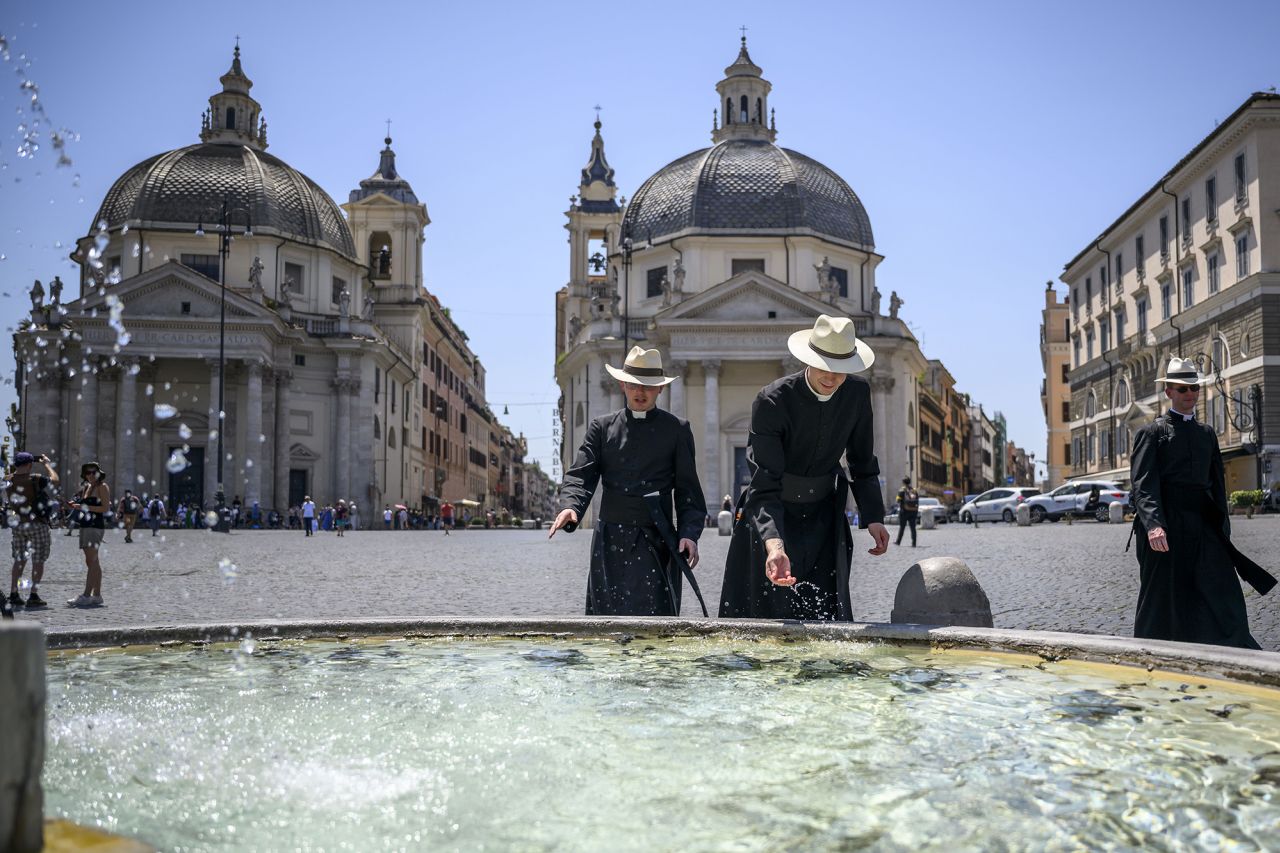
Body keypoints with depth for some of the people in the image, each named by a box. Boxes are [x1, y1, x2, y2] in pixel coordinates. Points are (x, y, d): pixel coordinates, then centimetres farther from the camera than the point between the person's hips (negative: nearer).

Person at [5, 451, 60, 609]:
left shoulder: (8, 482, -4)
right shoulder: (37, 480, -18)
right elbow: (54, 479, 0)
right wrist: (46, 463, 12)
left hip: (17, 525, 5)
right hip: (37, 525, -5)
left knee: (19, 560, 15)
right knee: (38, 561, 3)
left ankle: (13, 595, 14)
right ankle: (34, 596, 0)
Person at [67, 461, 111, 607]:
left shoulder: (102, 487, -5)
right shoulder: (87, 488, 20)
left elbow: (106, 508, -14)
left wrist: (85, 507, -17)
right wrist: (76, 506, 6)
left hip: (95, 526, -9)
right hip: (85, 525, 9)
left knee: (91, 561, -12)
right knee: (93, 562, 9)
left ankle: (86, 595, -16)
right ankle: (97, 595, 12)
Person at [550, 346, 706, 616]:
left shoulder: (677, 429, 7)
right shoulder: (602, 427, 11)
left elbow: (688, 490, 6)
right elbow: (581, 475, 2)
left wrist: (689, 533, -9)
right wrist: (570, 507, -19)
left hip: (656, 544, -2)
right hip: (610, 540, 2)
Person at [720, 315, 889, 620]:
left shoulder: (858, 392, -8)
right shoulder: (771, 402, -24)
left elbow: (862, 463, 8)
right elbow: (764, 486, -29)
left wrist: (873, 516, -3)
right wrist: (774, 546, -44)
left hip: (824, 515, 4)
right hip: (772, 518, -4)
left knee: (828, 612, 0)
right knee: (766, 616, -1)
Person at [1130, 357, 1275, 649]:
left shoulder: (1207, 433, 19)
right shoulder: (1152, 433, 0)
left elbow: (1217, 483, 21)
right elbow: (1143, 484, -11)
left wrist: (1222, 528, 14)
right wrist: (1153, 525, -25)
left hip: (1204, 527, 5)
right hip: (1165, 530, -5)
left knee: (1225, 600, -3)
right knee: (1161, 601, 2)